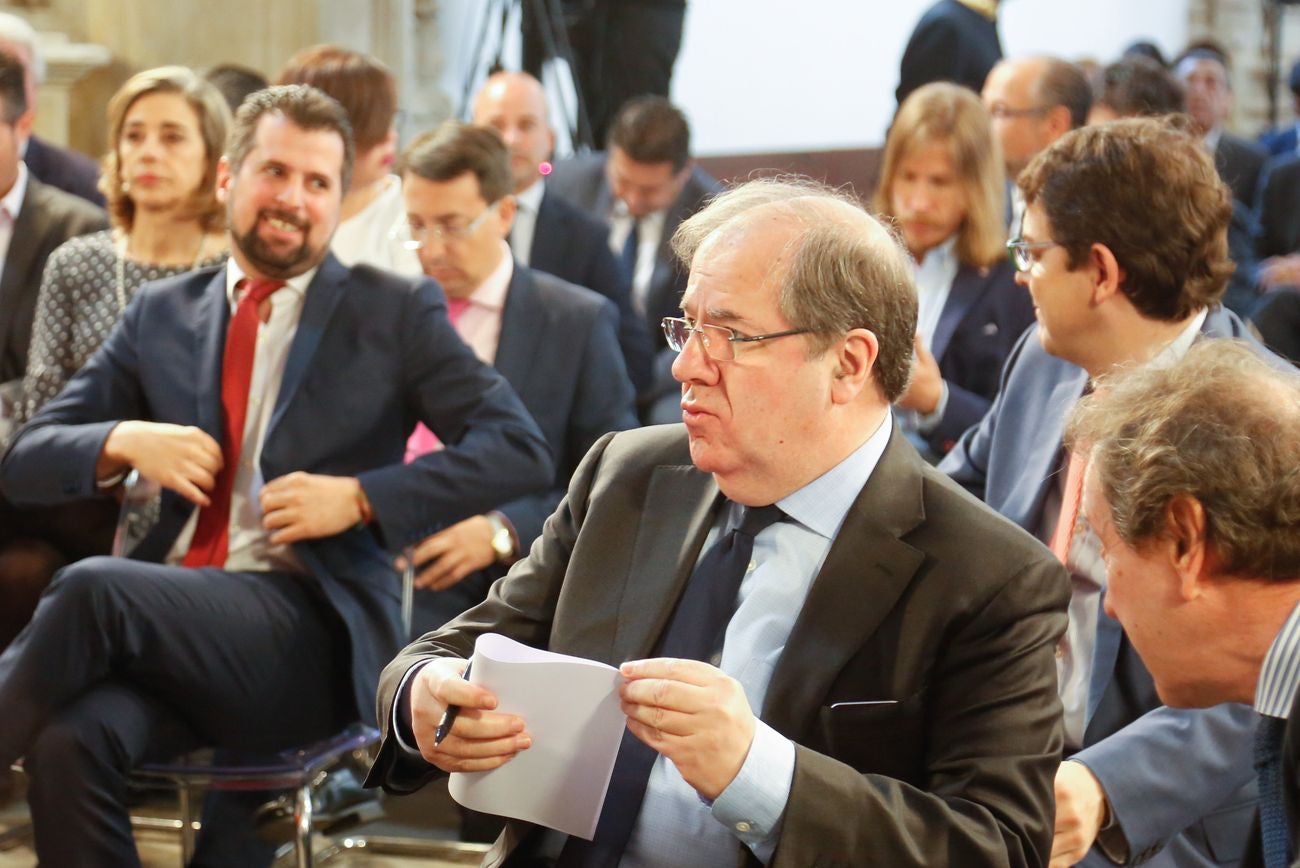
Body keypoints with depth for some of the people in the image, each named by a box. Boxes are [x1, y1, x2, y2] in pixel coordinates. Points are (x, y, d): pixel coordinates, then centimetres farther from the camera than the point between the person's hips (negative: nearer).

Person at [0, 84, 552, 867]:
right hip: (170, 626, 3)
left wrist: (359, 498, -11)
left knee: (93, 588, -31)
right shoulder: (162, 315, 18)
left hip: (310, 638, -3)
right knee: (71, 742, -31)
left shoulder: (395, 313, 9)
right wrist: (125, 442, -4)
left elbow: (520, 449, 0)